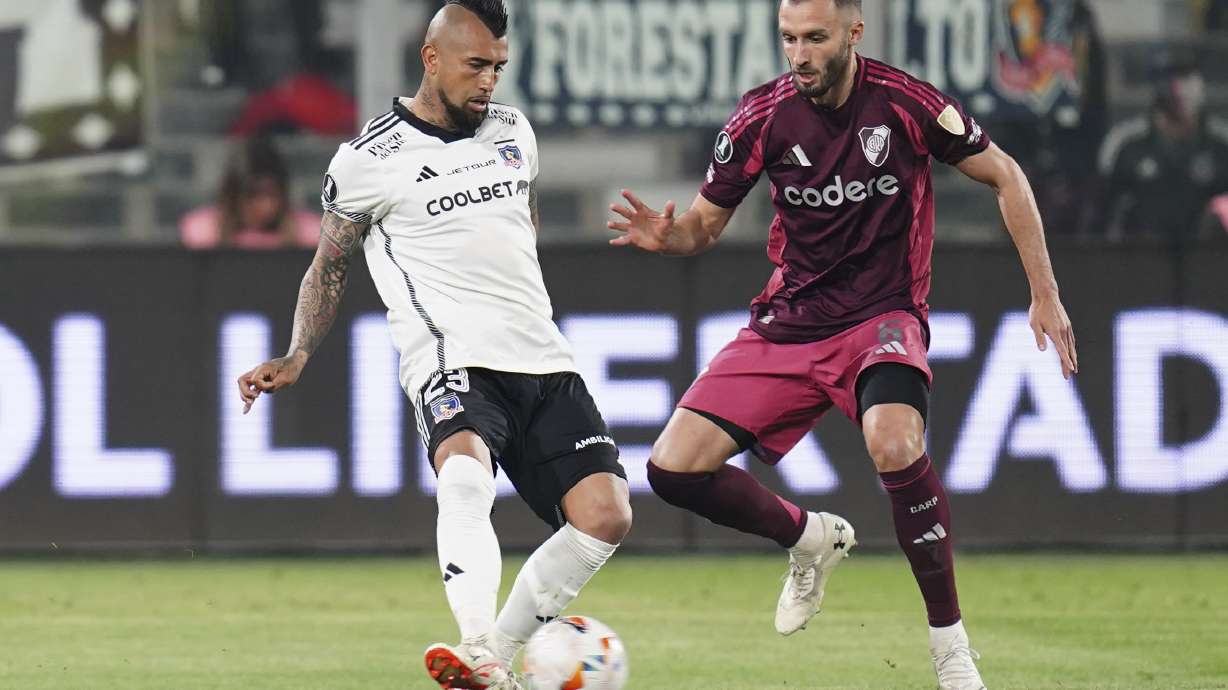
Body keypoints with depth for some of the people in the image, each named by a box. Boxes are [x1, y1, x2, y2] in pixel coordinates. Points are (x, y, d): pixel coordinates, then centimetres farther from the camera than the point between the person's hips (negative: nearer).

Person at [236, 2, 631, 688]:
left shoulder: (514, 131, 15)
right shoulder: (370, 160, -1)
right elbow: (331, 266, 9)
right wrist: (297, 357, -2)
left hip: (545, 364, 6)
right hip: (453, 361, -6)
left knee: (605, 514, -11)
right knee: (467, 476, -36)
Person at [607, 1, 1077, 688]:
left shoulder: (907, 103, -13)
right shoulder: (764, 115, -6)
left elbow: (1005, 176, 1)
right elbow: (707, 222, 5)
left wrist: (1045, 294, 0)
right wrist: (666, 235, -19)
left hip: (882, 316, -4)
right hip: (788, 322, 4)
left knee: (895, 443, -35)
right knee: (675, 468, -9)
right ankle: (811, 539, 21)